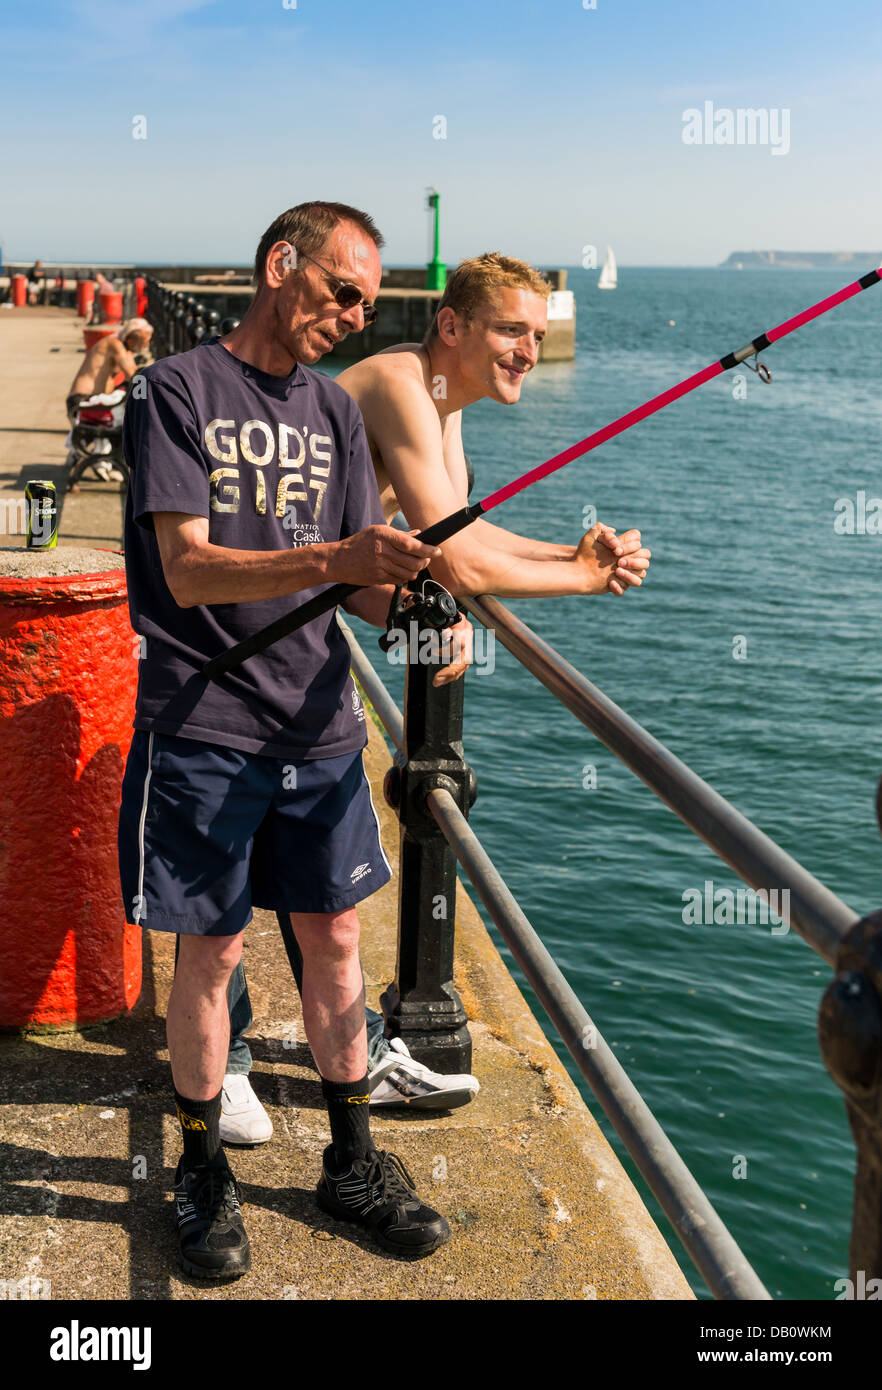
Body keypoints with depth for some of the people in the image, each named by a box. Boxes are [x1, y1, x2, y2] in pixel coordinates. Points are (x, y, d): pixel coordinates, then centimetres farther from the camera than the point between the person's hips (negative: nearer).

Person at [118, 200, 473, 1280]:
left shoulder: (334, 410, 12)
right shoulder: (177, 390, -6)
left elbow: (364, 581, 10)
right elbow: (188, 571, -16)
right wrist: (334, 559, -29)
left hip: (319, 723, 5)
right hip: (203, 725, -5)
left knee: (334, 938, 12)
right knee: (210, 953, 4)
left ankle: (353, 1163, 27)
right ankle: (202, 1173, 24)